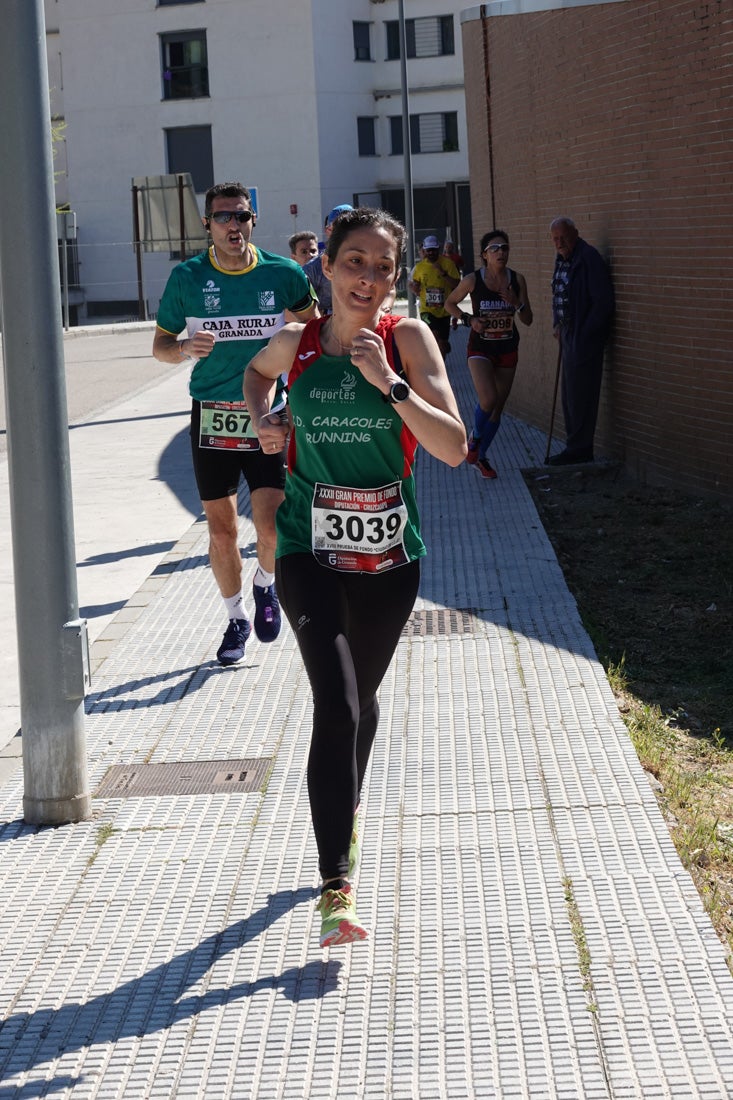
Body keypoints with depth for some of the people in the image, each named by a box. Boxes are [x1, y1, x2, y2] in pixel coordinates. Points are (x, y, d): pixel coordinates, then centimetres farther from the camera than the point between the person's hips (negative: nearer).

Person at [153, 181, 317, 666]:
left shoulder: (282, 273, -2)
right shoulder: (187, 278, -2)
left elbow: (314, 324, 15)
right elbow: (161, 343, 6)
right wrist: (185, 348, -15)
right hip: (211, 415, 1)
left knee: (272, 525, -11)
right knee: (221, 530, 7)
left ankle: (266, 585, 23)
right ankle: (237, 619, 27)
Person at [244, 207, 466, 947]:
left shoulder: (407, 339, -8)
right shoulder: (297, 342, -3)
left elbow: (453, 449, -16)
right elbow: (258, 371, 23)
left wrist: (388, 382, -24)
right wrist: (261, 418, 3)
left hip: (388, 553, 1)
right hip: (309, 548, -1)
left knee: (360, 698, 19)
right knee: (337, 705, -15)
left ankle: (346, 810, 48)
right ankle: (336, 889, -15)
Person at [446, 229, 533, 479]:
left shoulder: (517, 280, -3)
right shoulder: (473, 280, -10)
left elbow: (528, 320, 2)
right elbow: (450, 303, 5)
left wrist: (516, 303, -17)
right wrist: (469, 319, -11)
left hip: (507, 349, 4)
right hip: (480, 348, -3)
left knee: (498, 408, 8)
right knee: (488, 399, -23)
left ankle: (481, 456, 26)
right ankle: (474, 437, 7)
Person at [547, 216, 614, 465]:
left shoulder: (589, 259, -16)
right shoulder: (562, 259, 12)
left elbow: (603, 302, -19)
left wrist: (584, 334, -17)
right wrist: (557, 324, 10)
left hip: (584, 339, -10)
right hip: (569, 336, 10)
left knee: (579, 395, -6)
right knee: (568, 395, 15)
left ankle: (579, 449, -1)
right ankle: (576, 447, 23)